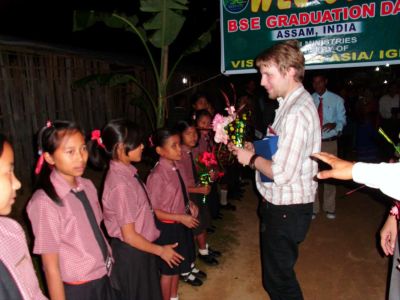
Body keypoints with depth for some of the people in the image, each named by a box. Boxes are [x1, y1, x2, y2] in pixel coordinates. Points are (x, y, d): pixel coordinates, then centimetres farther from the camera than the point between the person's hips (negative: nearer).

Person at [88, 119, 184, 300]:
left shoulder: (127, 171, -3)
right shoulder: (121, 184, -29)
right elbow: (129, 236, -23)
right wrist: (161, 250, -10)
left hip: (140, 249, 8)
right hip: (131, 253, -8)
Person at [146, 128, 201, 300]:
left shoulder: (175, 167, -3)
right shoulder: (157, 175, -25)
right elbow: (152, 211, -21)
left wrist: (189, 204, -3)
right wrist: (181, 217, -21)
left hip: (181, 224, 7)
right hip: (168, 228, -7)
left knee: (177, 265, 24)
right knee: (168, 270, 14)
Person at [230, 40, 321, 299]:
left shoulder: (296, 112, -25)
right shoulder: (292, 102, 8)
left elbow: (282, 174, -28)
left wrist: (251, 158, -13)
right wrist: (255, 147, 3)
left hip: (286, 210, -10)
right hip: (282, 204, 10)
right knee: (277, 273, 26)